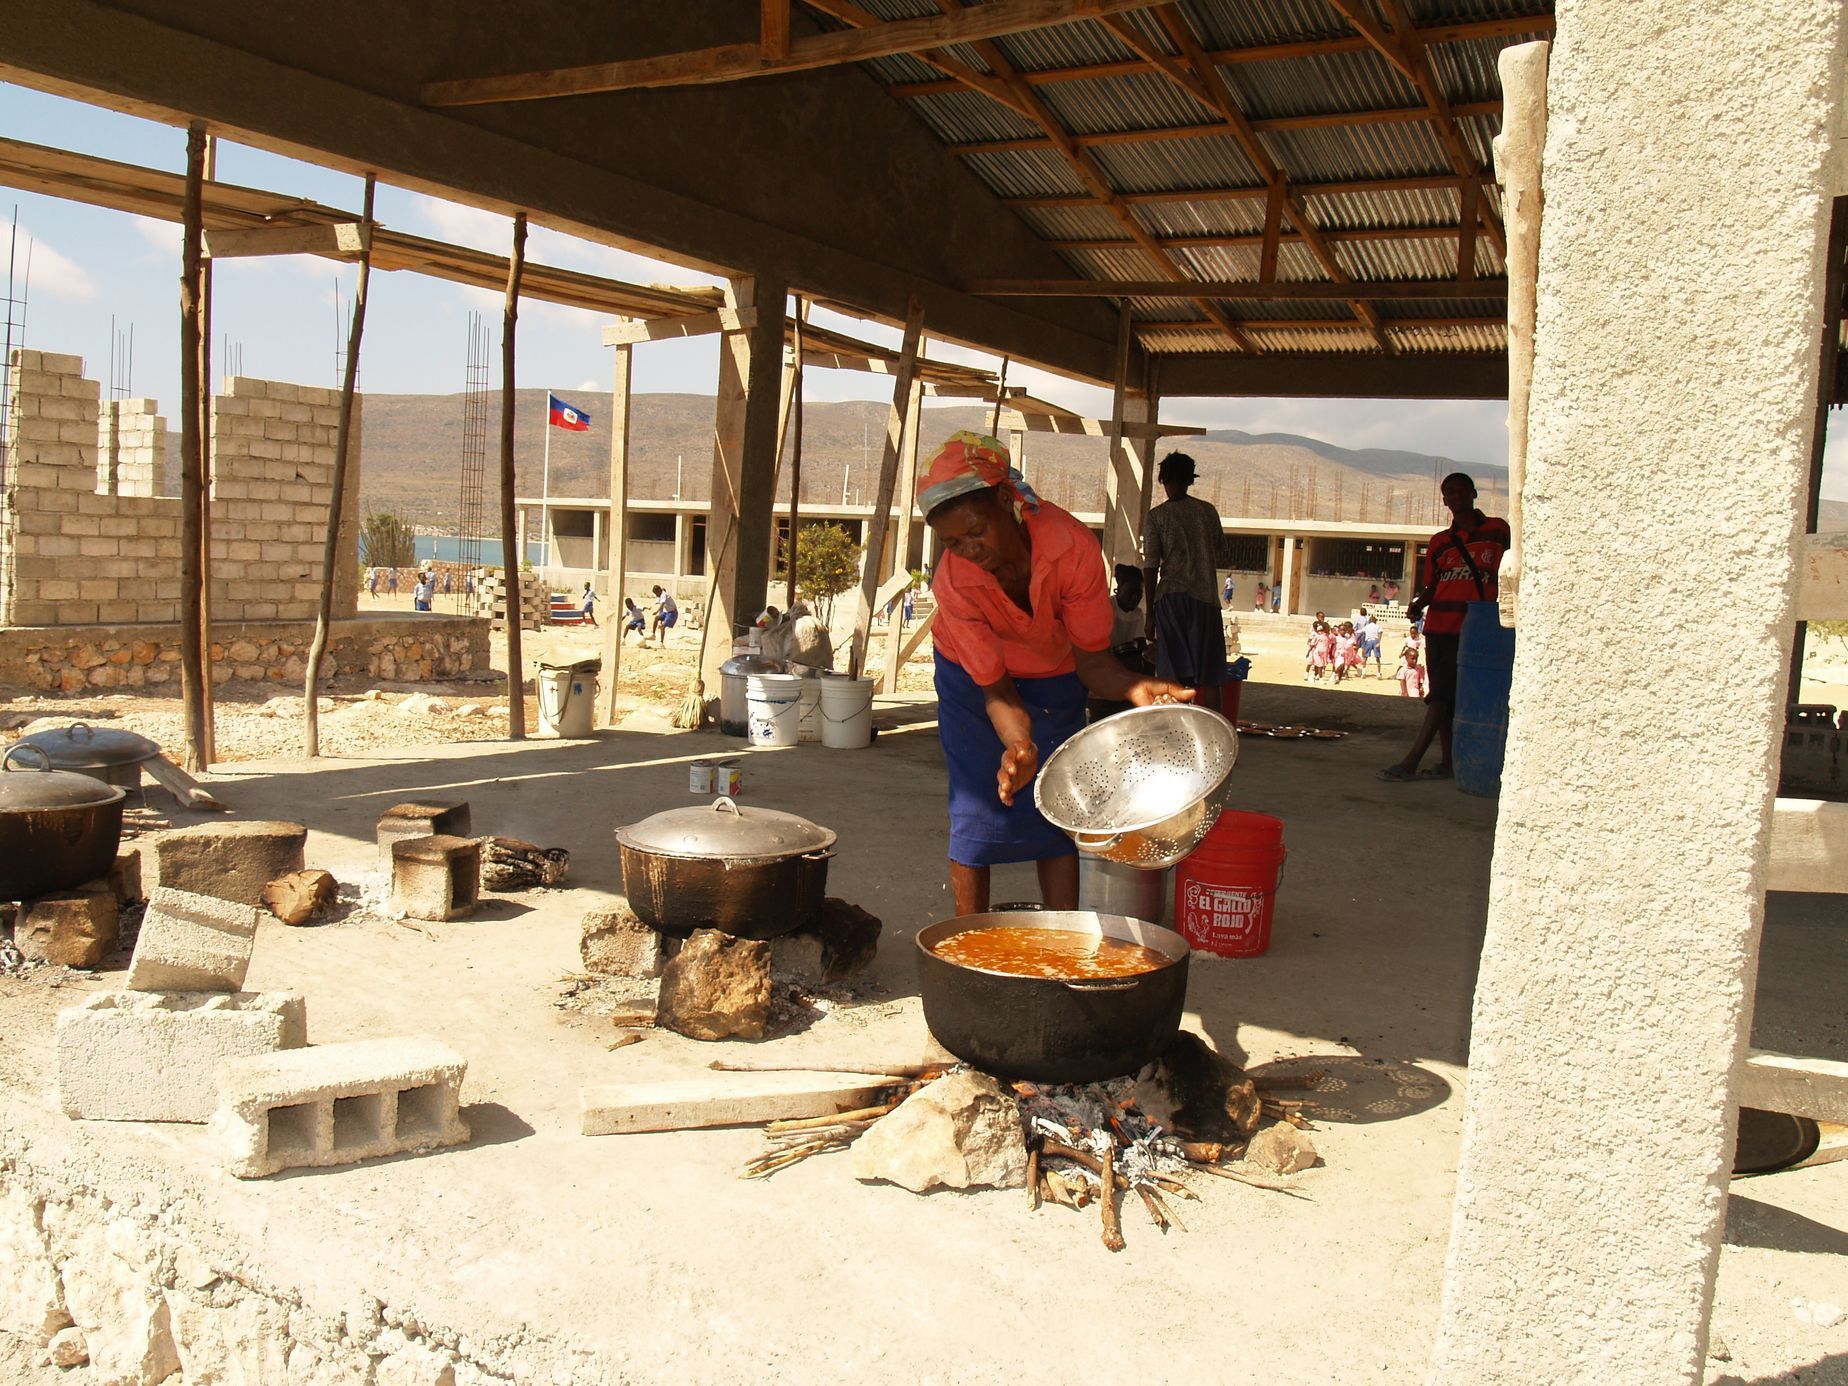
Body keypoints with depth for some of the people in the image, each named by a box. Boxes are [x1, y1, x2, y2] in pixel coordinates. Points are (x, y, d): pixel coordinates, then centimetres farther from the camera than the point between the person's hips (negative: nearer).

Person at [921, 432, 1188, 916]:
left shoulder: (1073, 547, -32)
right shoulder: (953, 582, -31)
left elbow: (1092, 659, -22)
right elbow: (995, 688, -25)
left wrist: (1135, 689, -43)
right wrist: (1018, 746, -45)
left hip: (1055, 678, 1)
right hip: (973, 677, -1)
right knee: (976, 811, -7)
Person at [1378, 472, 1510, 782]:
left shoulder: (1497, 529, 4)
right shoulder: (1440, 541, 13)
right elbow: (1431, 586, 13)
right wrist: (1418, 604, -7)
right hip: (1438, 626, 5)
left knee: (1441, 696, -11)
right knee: (1441, 697, 7)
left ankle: (1411, 762, -15)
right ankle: (1447, 762, 14)